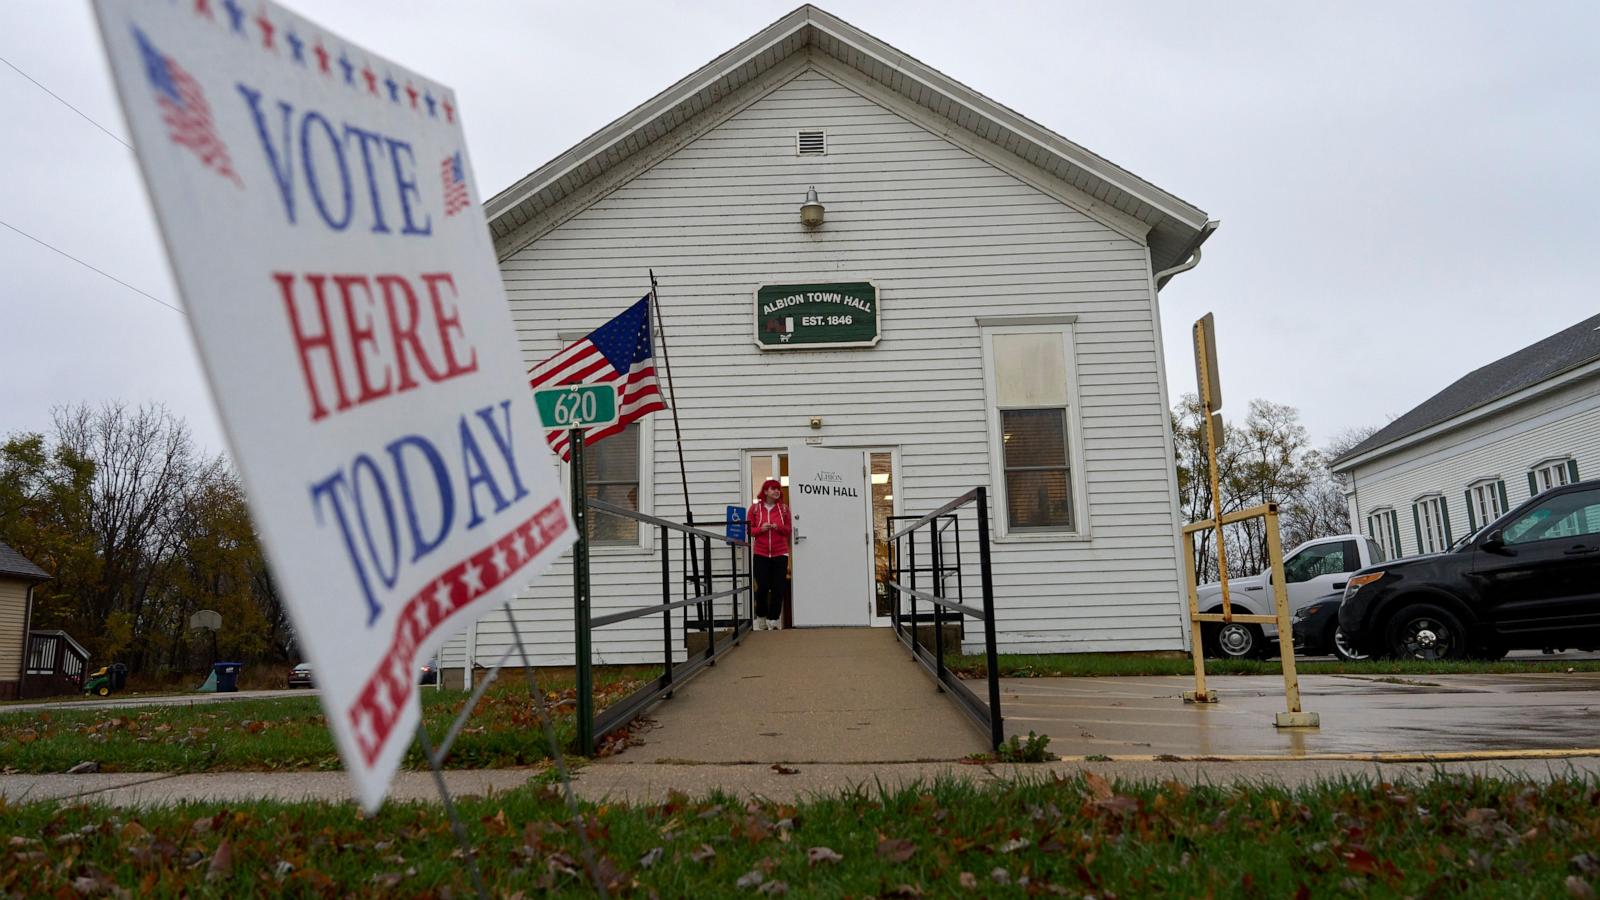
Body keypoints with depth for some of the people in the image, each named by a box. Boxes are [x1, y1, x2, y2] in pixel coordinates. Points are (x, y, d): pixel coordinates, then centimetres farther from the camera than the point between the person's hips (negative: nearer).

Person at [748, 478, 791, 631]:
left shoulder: (784, 508, 6)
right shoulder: (755, 508, 2)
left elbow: (789, 530, 8)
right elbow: (749, 530, 4)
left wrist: (778, 527, -12)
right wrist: (761, 529, -15)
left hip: (780, 554, 1)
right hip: (760, 554, -1)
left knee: (778, 588, -1)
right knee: (762, 588, 0)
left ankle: (773, 620, 9)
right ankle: (761, 618, 18)